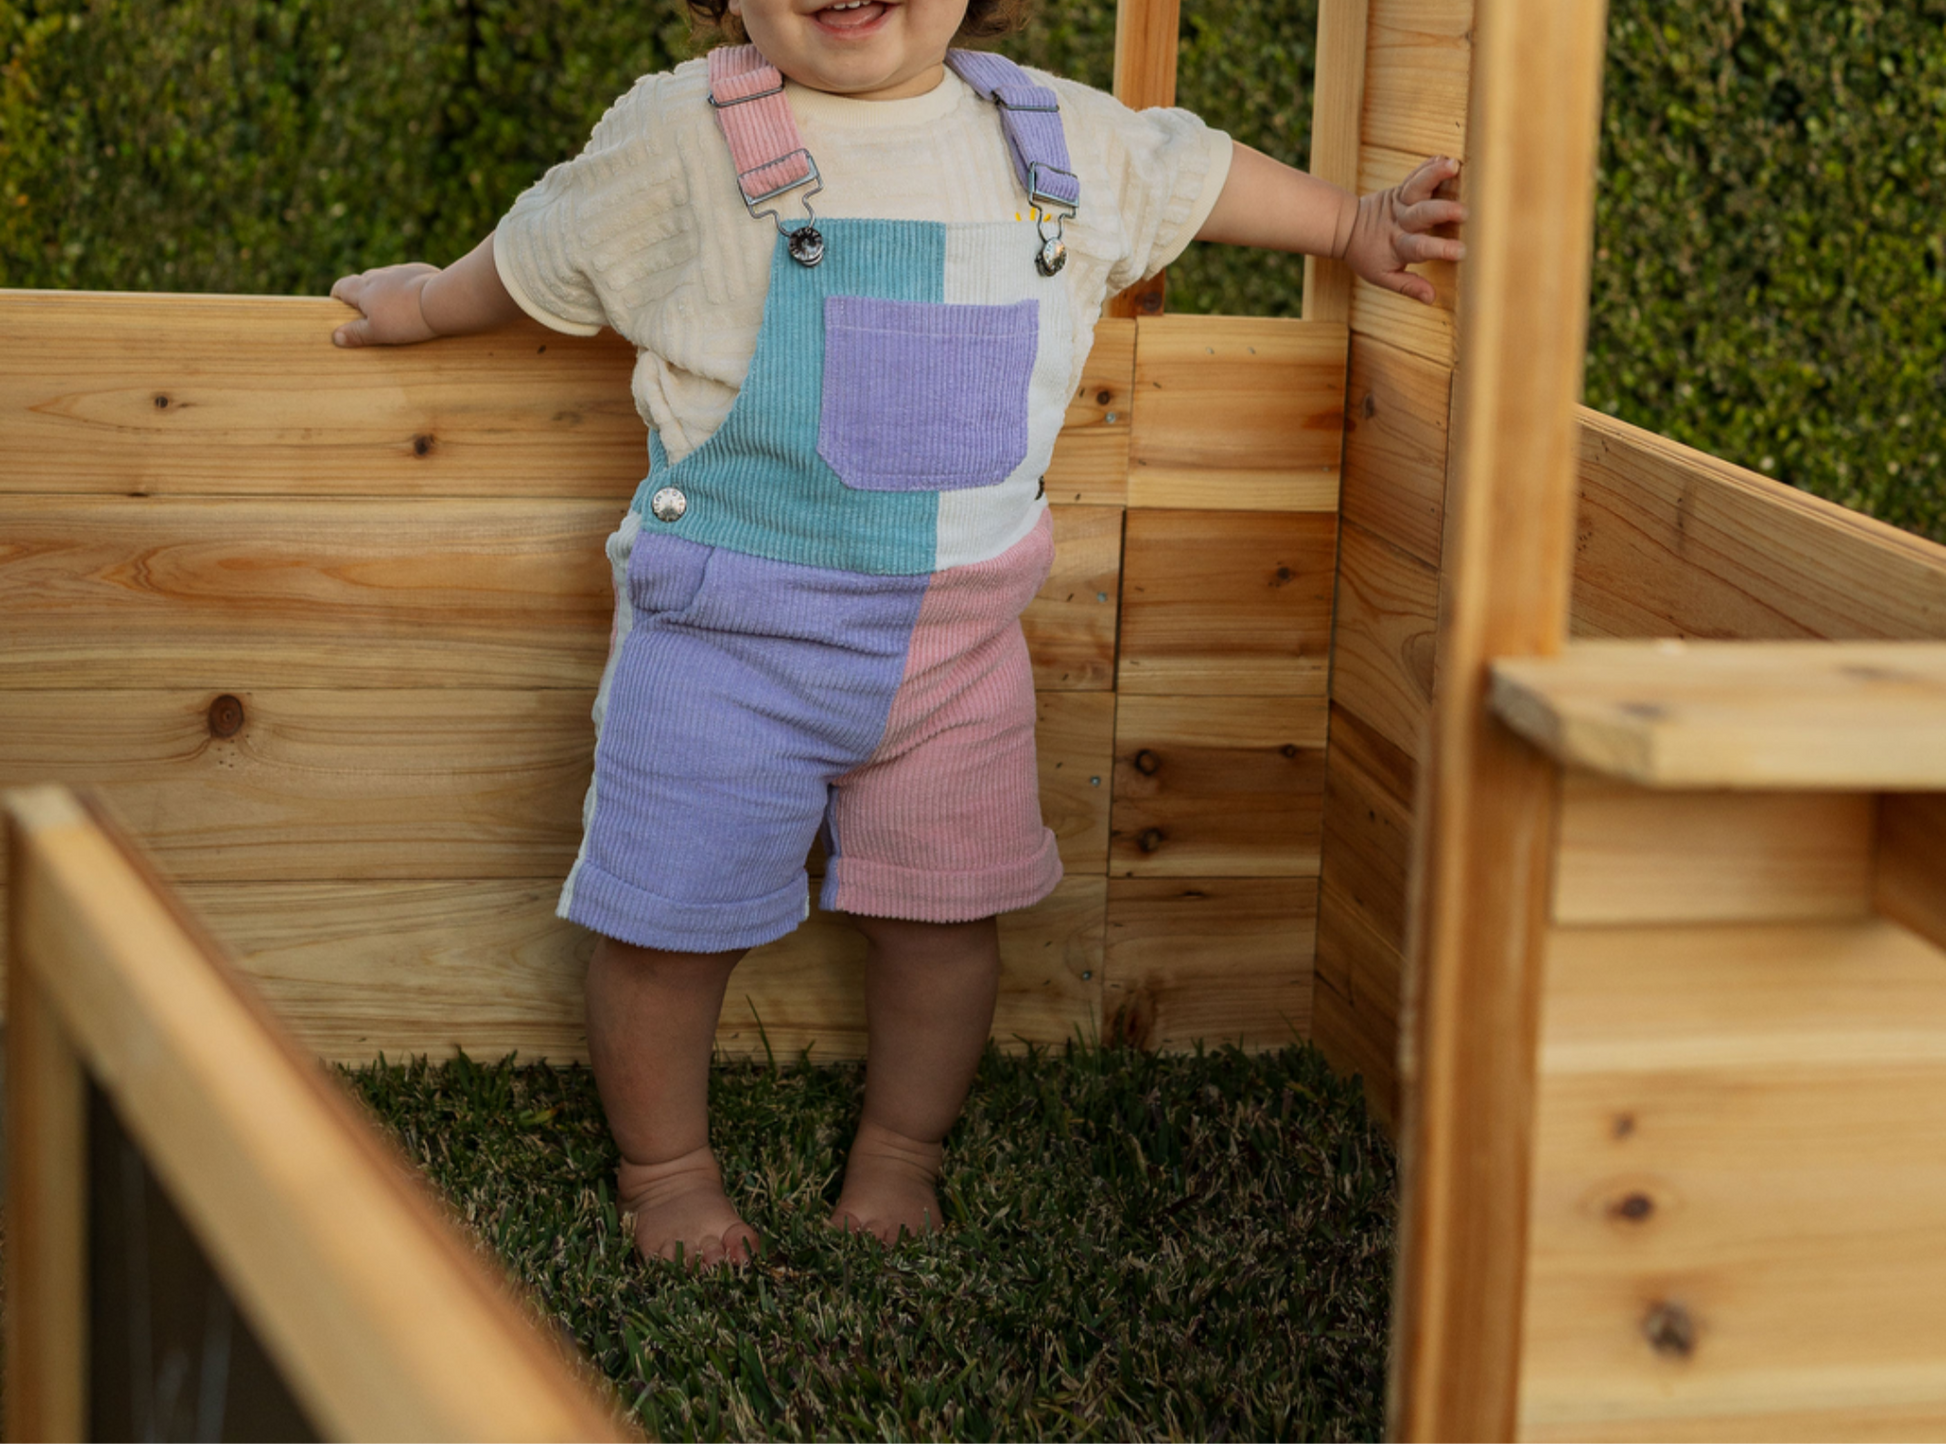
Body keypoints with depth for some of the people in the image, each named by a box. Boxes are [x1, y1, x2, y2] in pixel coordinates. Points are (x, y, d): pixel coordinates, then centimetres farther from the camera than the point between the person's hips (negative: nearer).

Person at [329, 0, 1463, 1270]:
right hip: (729, 633, -3)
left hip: (958, 634, 3)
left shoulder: (1060, 138, 1)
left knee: (943, 907, 13)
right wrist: (431, 303, 22)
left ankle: (901, 1150, 35)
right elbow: (542, 253, 9)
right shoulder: (685, 138, -9)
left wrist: (1356, 226, 27)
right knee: (670, 916, 4)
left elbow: (1194, 171, 20)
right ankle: (667, 1166, 27)